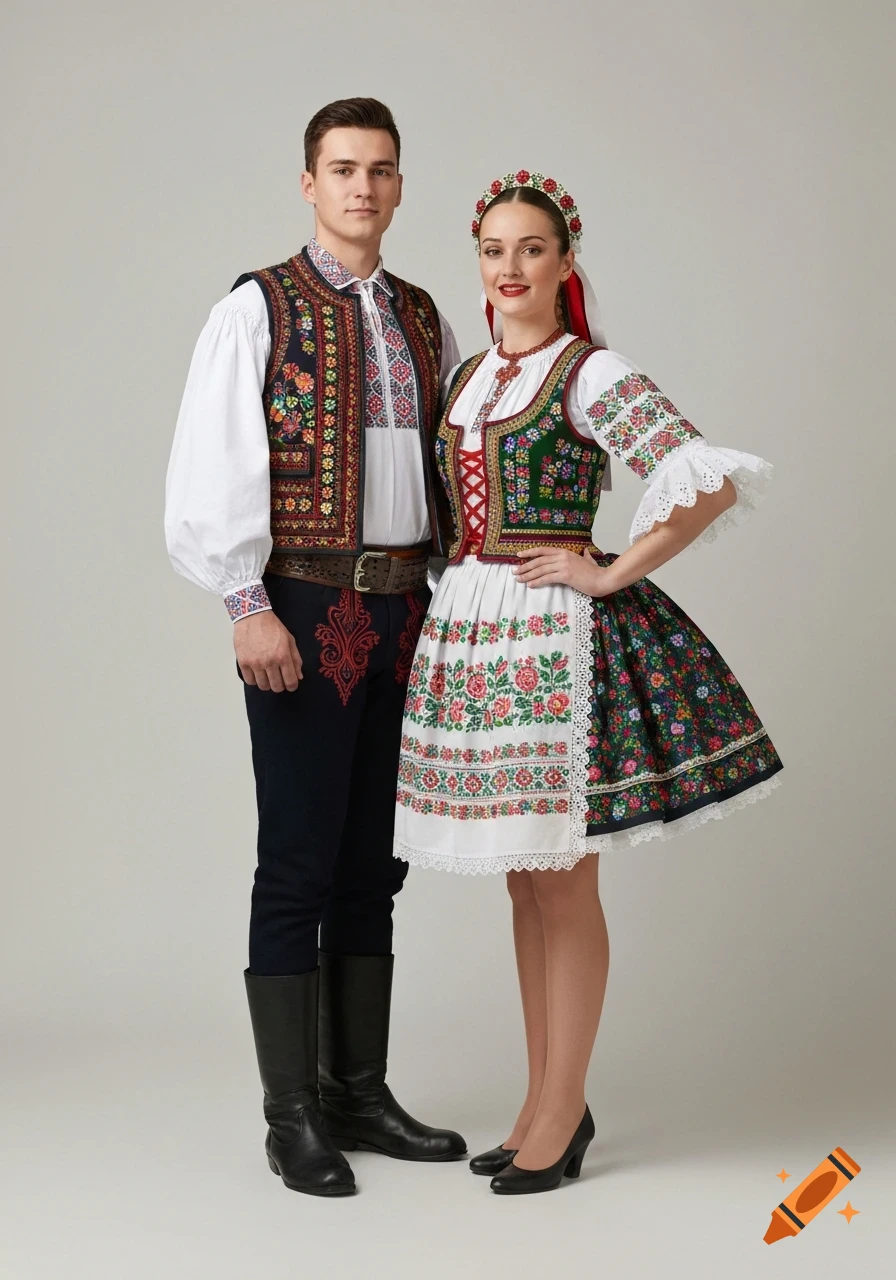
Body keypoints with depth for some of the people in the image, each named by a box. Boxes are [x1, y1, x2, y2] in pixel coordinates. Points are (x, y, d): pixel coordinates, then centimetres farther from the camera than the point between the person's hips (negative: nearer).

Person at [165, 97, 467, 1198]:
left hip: (404, 613, 6)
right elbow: (209, 469, -9)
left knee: (373, 865, 12)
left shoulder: (423, 319, 14)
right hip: (304, 617, -5)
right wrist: (248, 606, -16)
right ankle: (293, 1117, 10)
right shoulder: (258, 309, -2)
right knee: (298, 867, -1)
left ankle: (359, 1094, 23)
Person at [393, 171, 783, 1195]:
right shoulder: (467, 378, 13)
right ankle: (546, 1100, 23)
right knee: (523, 880, 13)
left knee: (562, 881, 0)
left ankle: (562, 1109, 12)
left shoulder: (591, 374, -8)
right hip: (468, 626, 7)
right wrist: (458, 577, 13)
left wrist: (612, 573, -14)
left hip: (552, 631, -7)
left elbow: (714, 482, -18)